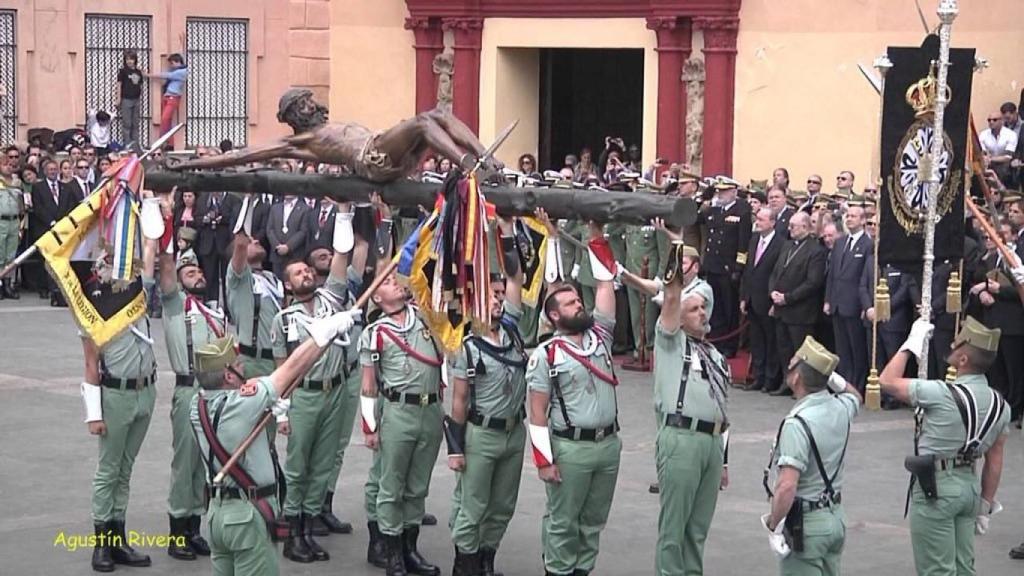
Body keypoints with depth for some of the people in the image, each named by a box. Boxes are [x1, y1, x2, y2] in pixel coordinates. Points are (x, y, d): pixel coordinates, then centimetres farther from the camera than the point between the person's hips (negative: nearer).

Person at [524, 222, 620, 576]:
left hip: (609, 443, 5)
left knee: (594, 520, 14)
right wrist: (544, 460, -13)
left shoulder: (600, 334, 6)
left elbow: (605, 281, 4)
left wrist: (596, 234, 0)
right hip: (570, 448, -5)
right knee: (562, 521, 5)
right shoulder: (546, 355, -8)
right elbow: (537, 413, -8)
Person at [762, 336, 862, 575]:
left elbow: (787, 485, -31)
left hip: (804, 522, -8)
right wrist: (833, 377, 11)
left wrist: (773, 526, -19)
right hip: (836, 516, 8)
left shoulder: (797, 423, -23)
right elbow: (855, 396, 29)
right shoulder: (841, 408, 0)